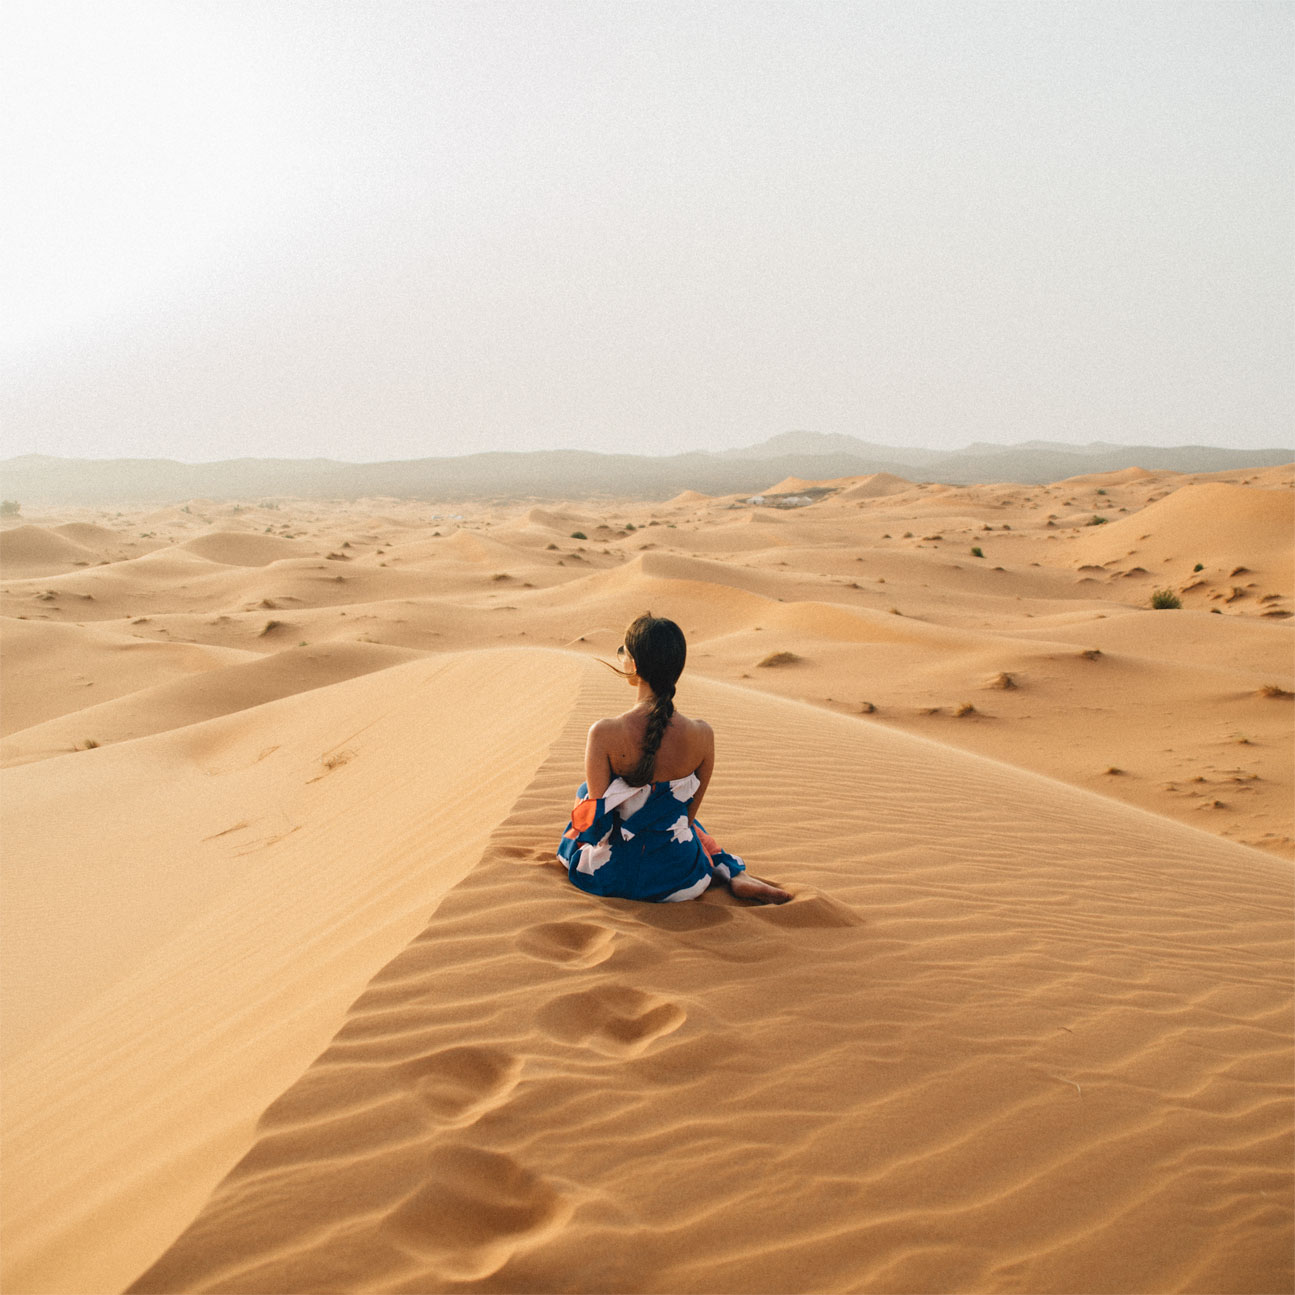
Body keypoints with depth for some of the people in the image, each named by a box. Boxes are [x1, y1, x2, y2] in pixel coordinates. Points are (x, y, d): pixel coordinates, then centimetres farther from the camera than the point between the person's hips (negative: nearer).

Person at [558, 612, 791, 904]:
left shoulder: (604, 734, -22)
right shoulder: (701, 735, -14)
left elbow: (597, 817, -14)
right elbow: (689, 813, 0)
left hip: (613, 877, -1)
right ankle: (736, 873, 18)